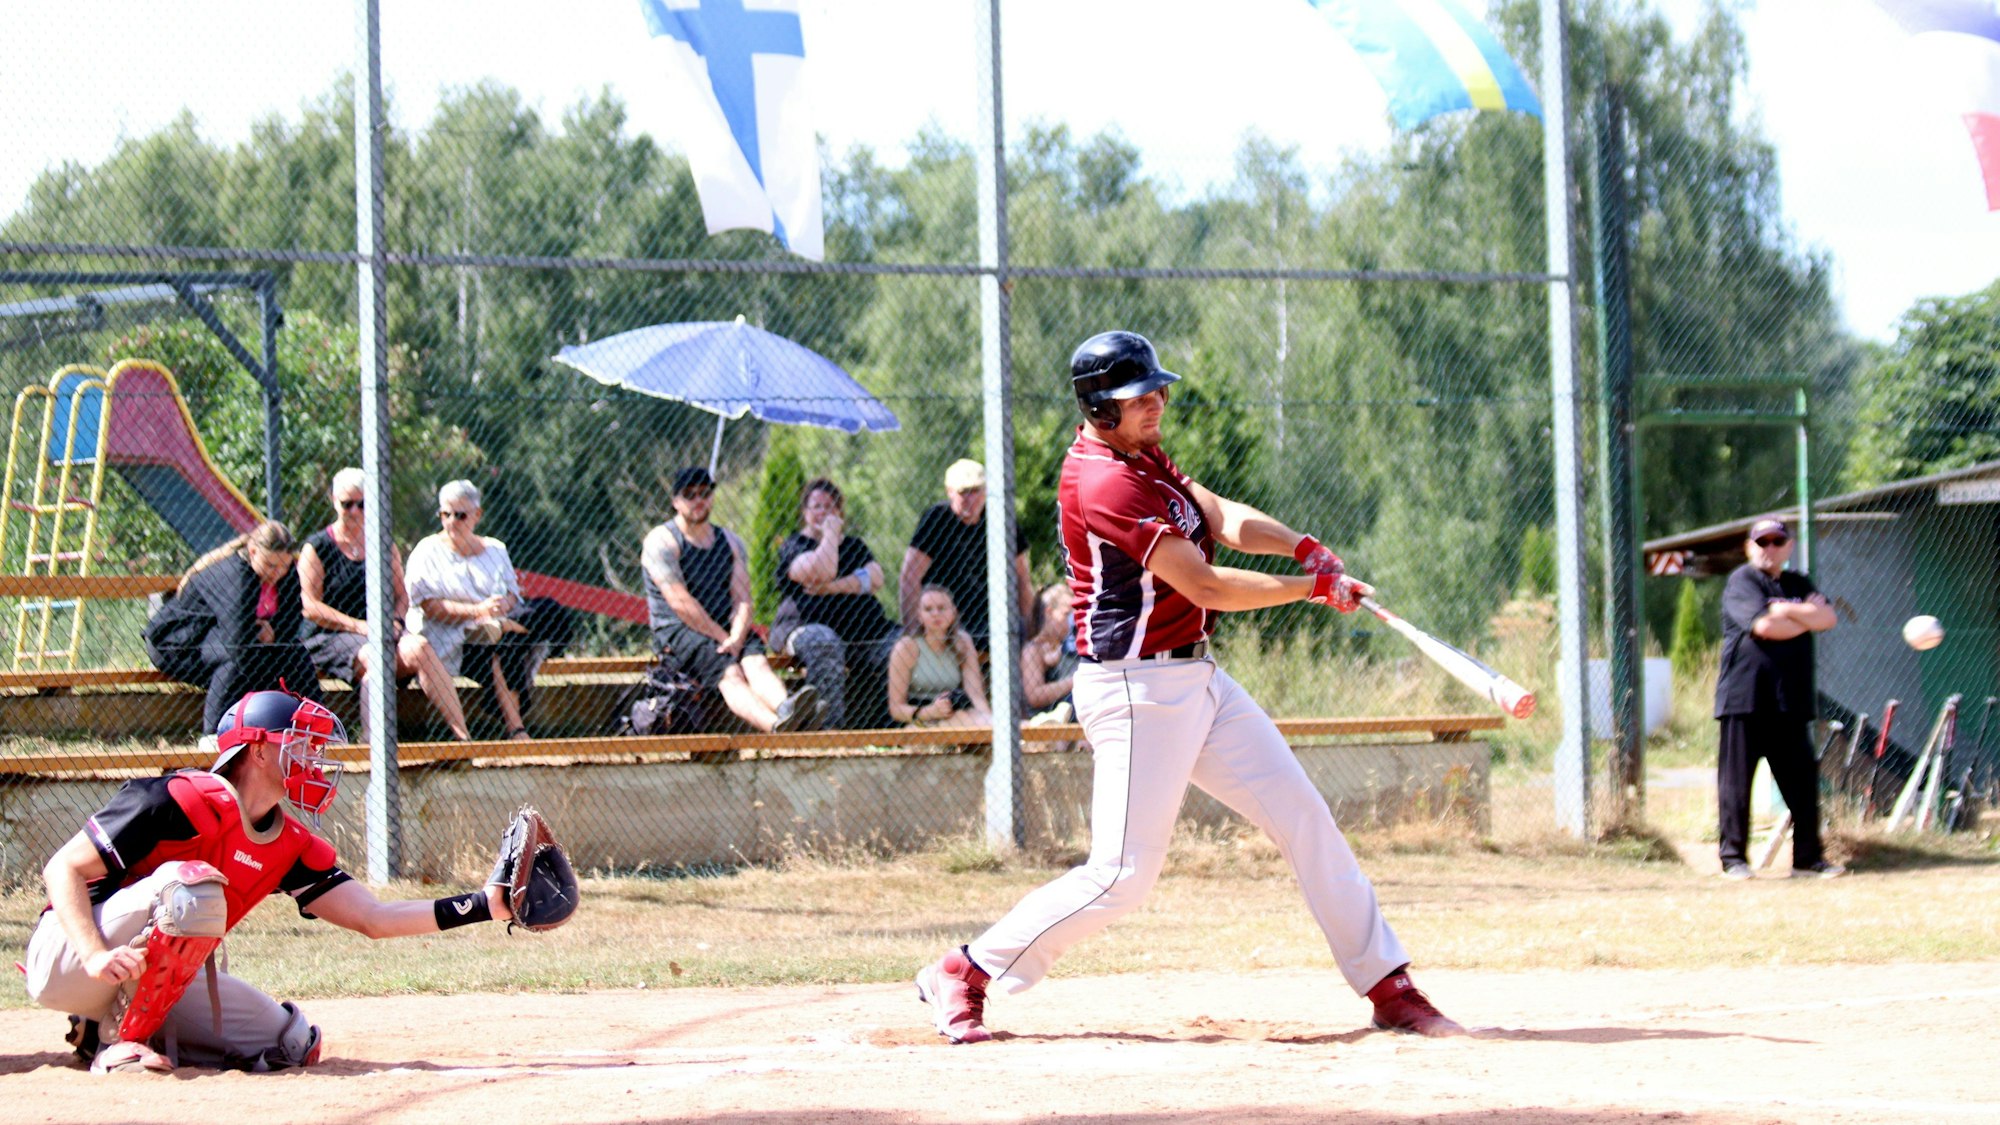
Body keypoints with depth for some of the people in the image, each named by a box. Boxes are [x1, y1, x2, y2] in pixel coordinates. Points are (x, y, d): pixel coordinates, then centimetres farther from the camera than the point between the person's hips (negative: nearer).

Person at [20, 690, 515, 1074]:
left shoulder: (289, 848, 4)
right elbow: (63, 869, -19)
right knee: (190, 884, -30)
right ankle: (121, 1045, -19)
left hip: (152, 987, 8)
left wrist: (486, 904, -12)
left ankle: (104, 1032, 8)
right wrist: (96, 955, -35)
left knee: (291, 1043, 1)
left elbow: (373, 919, -1)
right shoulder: (182, 801, -19)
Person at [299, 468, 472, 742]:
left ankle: (462, 736, -33)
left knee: (419, 648, -28)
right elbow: (310, 606, -5)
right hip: (330, 637, -4)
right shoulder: (317, 547, 4)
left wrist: (394, 621, -3)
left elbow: (401, 595, 21)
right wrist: (361, 626, -14)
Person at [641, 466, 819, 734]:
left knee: (757, 662, -29)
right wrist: (723, 638, -13)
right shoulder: (661, 541, 0)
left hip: (725, 630, 5)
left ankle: (786, 709, -61)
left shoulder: (729, 541, 18)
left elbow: (742, 599, 7)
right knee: (730, 673, -33)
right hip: (676, 632, -5)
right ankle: (777, 725, -62)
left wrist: (736, 637, -13)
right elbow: (680, 603, -10)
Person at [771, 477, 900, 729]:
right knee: (824, 643, -41)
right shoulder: (792, 547, 9)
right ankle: (829, 726, -47)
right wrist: (830, 533, 2)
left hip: (866, 630, 5)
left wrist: (835, 587, -9)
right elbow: (822, 573, -13)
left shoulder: (854, 545, 25)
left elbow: (875, 578, 5)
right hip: (807, 625, -5)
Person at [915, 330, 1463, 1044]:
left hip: (1198, 680, 10)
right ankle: (963, 974, 3)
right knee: (1123, 875, -11)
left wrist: (1302, 548, -15)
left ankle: (1388, 989, 10)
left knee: (1302, 817, 6)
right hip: (1137, 694, -10)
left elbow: (1220, 517, 3)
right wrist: (1313, 586, -11)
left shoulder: (1139, 457, 12)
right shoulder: (1105, 486, -20)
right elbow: (1206, 587, -20)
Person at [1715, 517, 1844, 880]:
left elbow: (1828, 618, 1)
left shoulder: (1800, 585, 18)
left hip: (1789, 701, 5)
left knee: (1802, 781, 4)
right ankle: (1734, 859, 2)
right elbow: (1764, 626, -17)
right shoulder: (1742, 581, -1)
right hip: (1743, 698, -5)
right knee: (1736, 781, -4)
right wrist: (1807, 616, -5)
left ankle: (1808, 858, 10)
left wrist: (1786, 611, -9)